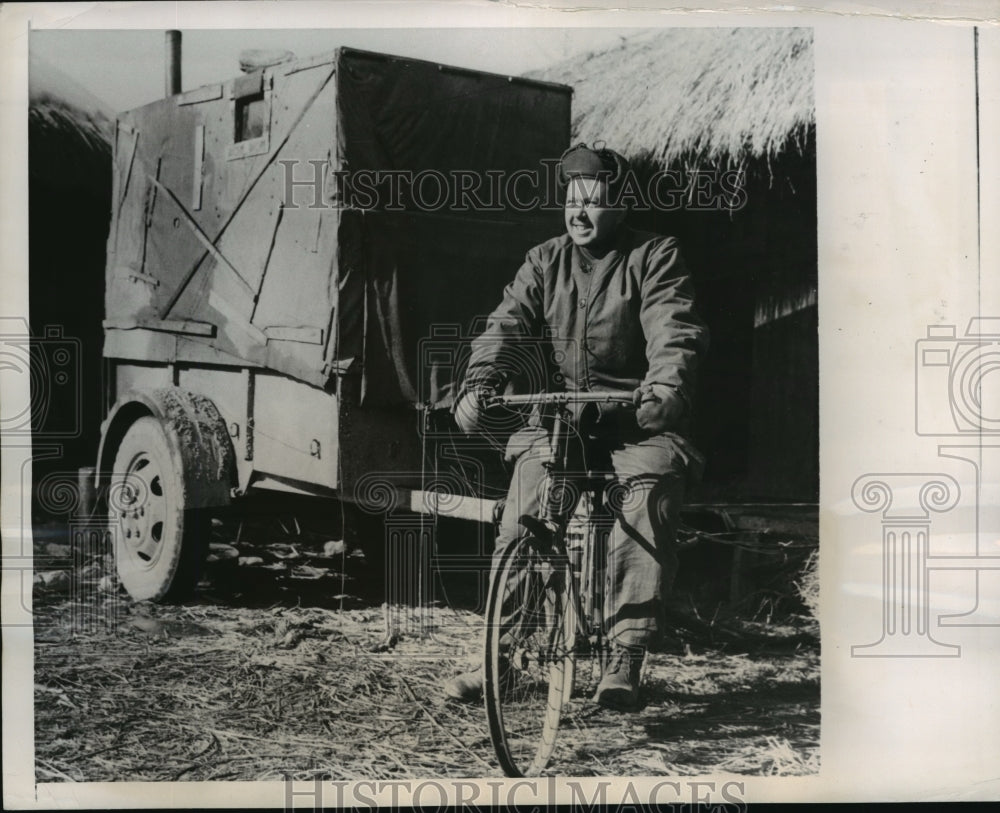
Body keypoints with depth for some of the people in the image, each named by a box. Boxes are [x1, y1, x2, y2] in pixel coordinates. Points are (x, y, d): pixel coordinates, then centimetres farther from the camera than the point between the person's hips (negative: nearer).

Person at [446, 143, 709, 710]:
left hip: (638, 416, -3)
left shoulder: (656, 258, 0)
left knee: (649, 488, -31)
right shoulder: (546, 262, 11)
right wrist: (479, 383, -21)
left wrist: (665, 389, -37)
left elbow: (675, 333, -16)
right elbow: (507, 325, -1)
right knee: (523, 511, -16)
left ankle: (627, 654, -29)